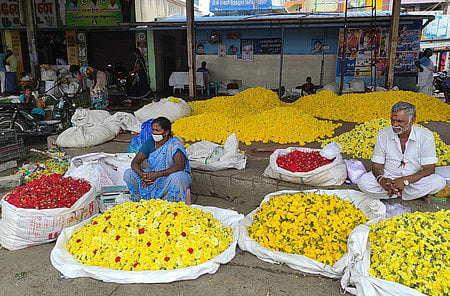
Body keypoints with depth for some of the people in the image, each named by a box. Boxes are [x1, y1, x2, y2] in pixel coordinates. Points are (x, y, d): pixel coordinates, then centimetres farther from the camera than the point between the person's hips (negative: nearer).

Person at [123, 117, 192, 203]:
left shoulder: (175, 143, -15)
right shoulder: (150, 143, -1)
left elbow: (180, 166, -28)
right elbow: (135, 162, -4)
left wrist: (157, 174, -36)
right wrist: (142, 175, -27)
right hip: (156, 178, 6)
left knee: (174, 178, -41)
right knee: (128, 174, -9)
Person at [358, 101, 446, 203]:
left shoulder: (426, 136, -9)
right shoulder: (383, 134, -6)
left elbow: (429, 169, -12)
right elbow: (377, 165, -4)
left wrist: (405, 180, -28)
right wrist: (381, 179, -29)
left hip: (414, 179, -1)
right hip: (388, 178, 1)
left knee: (439, 181, -28)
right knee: (363, 182, -27)